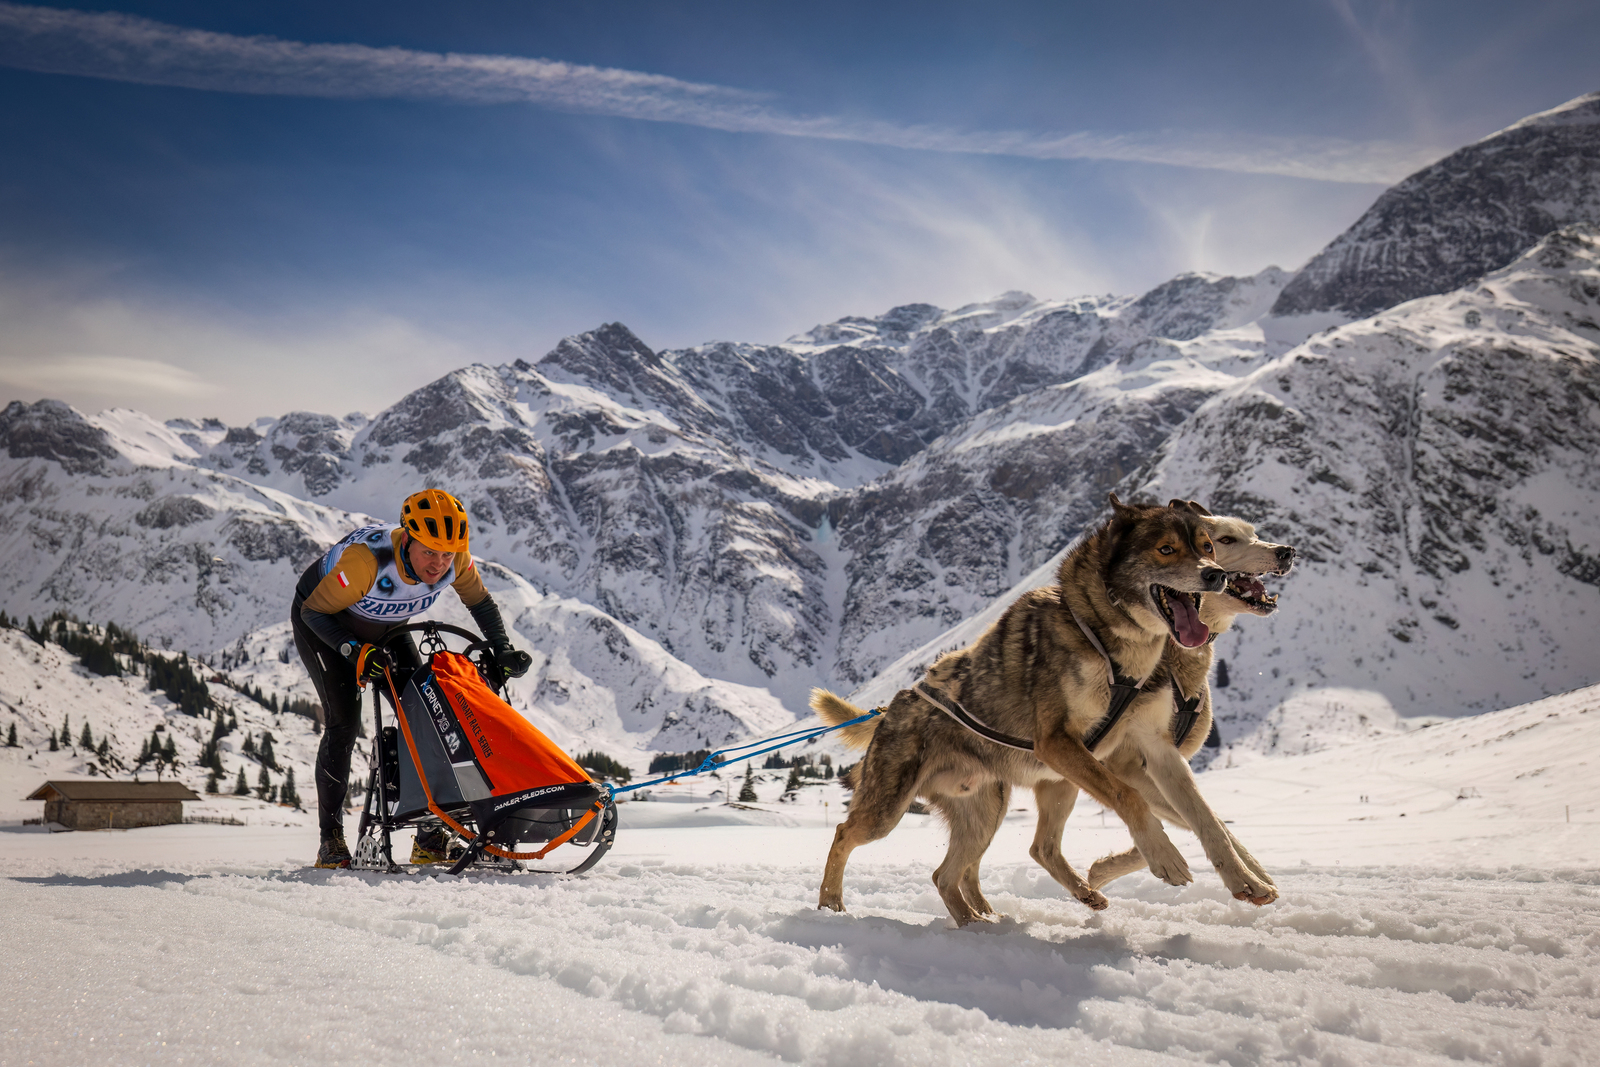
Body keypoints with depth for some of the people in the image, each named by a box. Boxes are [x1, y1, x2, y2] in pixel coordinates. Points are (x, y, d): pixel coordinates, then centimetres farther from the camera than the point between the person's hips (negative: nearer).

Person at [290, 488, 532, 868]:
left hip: (385, 629, 5)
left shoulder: (455, 560, -26)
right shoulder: (367, 558, -40)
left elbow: (480, 602, -5)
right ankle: (331, 838, -7)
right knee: (343, 719, -20)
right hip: (321, 623, -4)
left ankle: (431, 838, -1)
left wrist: (503, 652, -17)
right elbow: (314, 611, -28)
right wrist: (356, 651, -43)